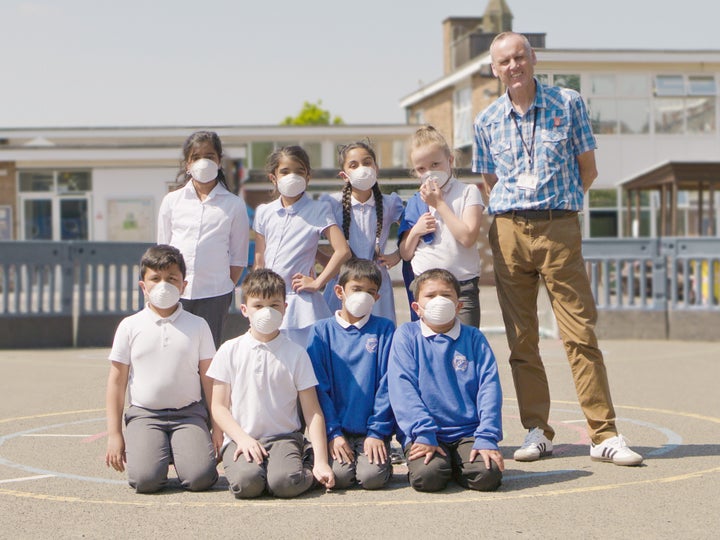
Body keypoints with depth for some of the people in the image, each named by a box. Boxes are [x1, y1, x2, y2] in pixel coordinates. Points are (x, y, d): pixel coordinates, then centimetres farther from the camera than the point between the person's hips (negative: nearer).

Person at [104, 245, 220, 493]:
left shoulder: (197, 326, 6)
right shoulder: (130, 327, 4)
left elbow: (209, 379, 8)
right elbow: (117, 381, 5)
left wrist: (218, 427, 4)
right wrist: (114, 434, 1)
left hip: (189, 414, 1)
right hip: (144, 414, -1)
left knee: (200, 477, -22)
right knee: (145, 480, -24)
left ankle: (180, 452, 12)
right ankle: (152, 451, 11)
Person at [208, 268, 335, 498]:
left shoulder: (296, 353, 6)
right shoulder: (229, 351, 6)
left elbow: (312, 411, 3)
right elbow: (219, 406, 5)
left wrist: (321, 461, -6)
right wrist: (243, 438, -12)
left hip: (284, 437, 0)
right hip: (241, 438, 0)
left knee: (286, 483, -30)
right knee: (247, 482, -32)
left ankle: (305, 467, 2)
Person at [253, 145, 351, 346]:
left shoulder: (318, 211, -3)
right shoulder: (264, 212, 10)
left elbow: (342, 251, -12)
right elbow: (259, 261, 15)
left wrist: (317, 283, -11)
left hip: (300, 303, -4)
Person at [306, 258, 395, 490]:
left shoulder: (384, 329, 5)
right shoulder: (321, 331, 5)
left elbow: (386, 384, 0)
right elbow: (319, 386, 0)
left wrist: (377, 431, -8)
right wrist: (333, 433, -8)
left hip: (372, 429, 0)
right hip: (337, 429, 0)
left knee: (372, 476, -21)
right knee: (339, 475, -21)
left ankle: (383, 459, 11)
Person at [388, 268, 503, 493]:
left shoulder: (474, 338, 9)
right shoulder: (406, 335, 4)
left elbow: (489, 388, 1)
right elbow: (402, 388, -6)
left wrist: (486, 438, -12)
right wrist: (423, 433, -17)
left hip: (468, 432, 1)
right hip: (424, 433, -1)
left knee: (487, 475, -24)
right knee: (427, 475, -28)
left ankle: (456, 464, 9)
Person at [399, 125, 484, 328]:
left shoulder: (468, 192, 0)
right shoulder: (416, 202, 11)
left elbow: (467, 237, -15)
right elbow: (405, 254, 12)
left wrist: (439, 203, -10)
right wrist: (415, 231, -8)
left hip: (463, 287, -3)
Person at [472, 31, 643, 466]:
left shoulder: (568, 103, 3)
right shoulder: (487, 121, 10)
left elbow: (588, 169, 8)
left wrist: (558, 202, 8)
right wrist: (517, 208, 9)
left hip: (559, 227, -2)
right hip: (509, 231, 3)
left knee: (581, 333, -6)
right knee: (522, 340, 3)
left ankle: (605, 435, -3)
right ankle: (537, 433, 11)